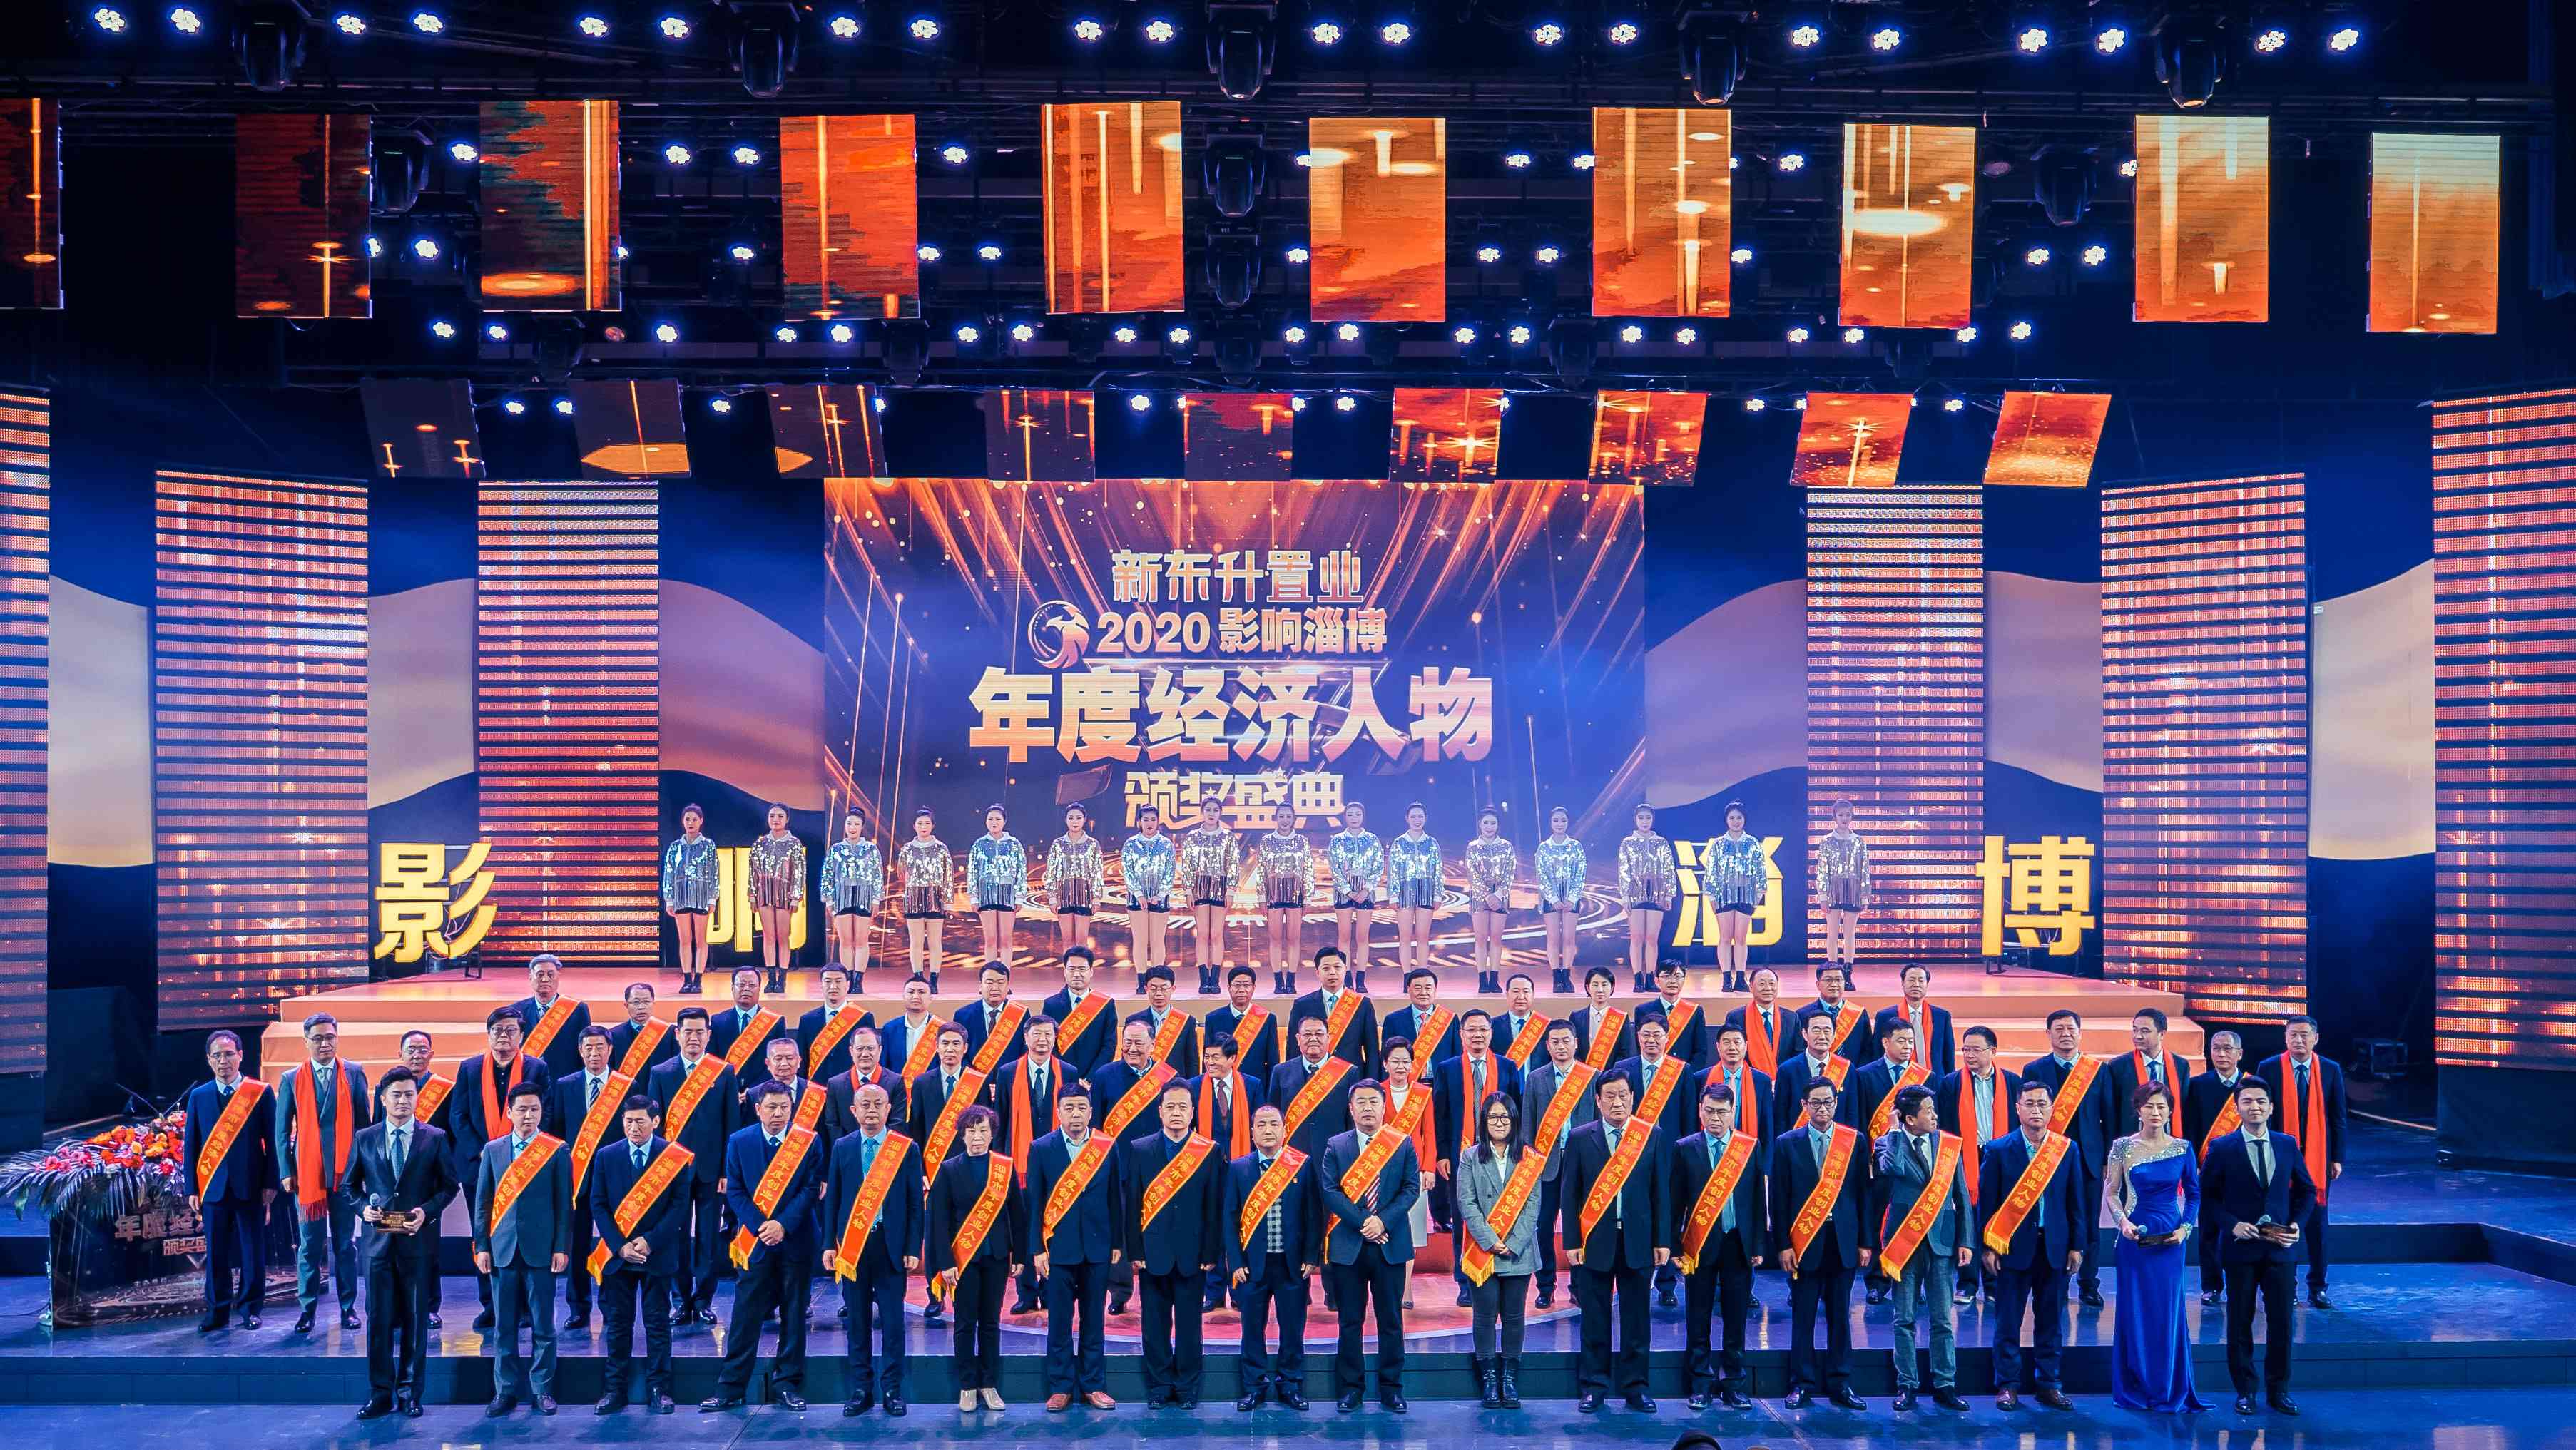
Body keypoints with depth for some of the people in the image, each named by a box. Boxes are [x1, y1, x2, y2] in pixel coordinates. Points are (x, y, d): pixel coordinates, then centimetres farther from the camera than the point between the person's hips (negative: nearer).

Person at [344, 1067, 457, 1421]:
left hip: (418, 1240, -1)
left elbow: (449, 1185, 4)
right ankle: (381, 1394, 12)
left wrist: (427, 1211, -12)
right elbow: (350, 1185, 13)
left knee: (416, 1319, 6)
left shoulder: (435, 1138, 1)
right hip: (378, 1240, 1)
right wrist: (363, 1207, -6)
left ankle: (410, 1392, 16)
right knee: (379, 1318, 3)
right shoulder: (365, 1138, 5)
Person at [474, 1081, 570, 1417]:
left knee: (543, 1325, 4)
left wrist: (562, 1248, -5)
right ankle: (506, 1390, 16)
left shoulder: (557, 1150, 0)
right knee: (504, 1326, 7)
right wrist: (482, 1247, 2)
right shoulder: (492, 1150, 7)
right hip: (502, 1250, 2)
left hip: (540, 1250, -2)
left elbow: (564, 1203, 0)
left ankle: (542, 1389, 13)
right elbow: (482, 1202, 8)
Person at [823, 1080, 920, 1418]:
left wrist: (913, 1249, -5)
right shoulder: (842, 1148, 5)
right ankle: (860, 1390, 16)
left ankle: (892, 1390, 11)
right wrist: (829, 1244, 1)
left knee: (892, 1321, 3)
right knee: (857, 1322, 7)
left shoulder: (907, 1149, 0)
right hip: (852, 1245, 2)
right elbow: (832, 1199, 7)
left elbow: (915, 1202, 0)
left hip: (892, 1246, -1)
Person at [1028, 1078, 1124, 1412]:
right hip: (1058, 1247, -1)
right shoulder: (1041, 1149, -1)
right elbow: (1034, 1203, 0)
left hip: (1097, 1247, 1)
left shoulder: (1107, 1146, 2)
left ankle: (1093, 1385, 17)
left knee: (1093, 1321, 8)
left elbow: (1116, 1197, 6)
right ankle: (1061, 1387, 12)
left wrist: (1117, 1243, 4)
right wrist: (1037, 1249, -4)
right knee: (1059, 1322, 3)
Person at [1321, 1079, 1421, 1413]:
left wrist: (1383, 1220, -14)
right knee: (1350, 1320, 6)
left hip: (1391, 1245, 0)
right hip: (1348, 1245, 0)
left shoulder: (1403, 1145, 4)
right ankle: (1350, 1388, 15)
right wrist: (1362, 1222, -15)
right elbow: (1329, 1190, -5)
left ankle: (1391, 1388, 15)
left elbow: (1412, 1188, -1)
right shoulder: (1335, 1146, 3)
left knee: (1391, 1320, 6)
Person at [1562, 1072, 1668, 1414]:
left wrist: (1663, 1241, 1)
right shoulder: (1580, 1139, 1)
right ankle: (1593, 1387, 15)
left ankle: (1635, 1386, 17)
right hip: (1595, 1241, 0)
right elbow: (1570, 1194, 2)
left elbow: (1661, 1191, 4)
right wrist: (1571, 1242, -3)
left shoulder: (1652, 1136, 3)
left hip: (1637, 1241, 1)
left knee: (1636, 1318, 7)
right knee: (1595, 1319, 5)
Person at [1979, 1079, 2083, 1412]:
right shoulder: (1998, 1150, -4)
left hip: (2054, 1247, 2)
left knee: (2051, 1320, 8)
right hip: (2012, 1247, -2)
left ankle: (2047, 1383, 20)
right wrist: (1987, 1246, -6)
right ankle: (2008, 1385, 12)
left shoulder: (2067, 1149, 4)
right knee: (2007, 1321, 2)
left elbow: (2076, 1200, 8)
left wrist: (2077, 1245, 4)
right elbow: (1986, 1201, -2)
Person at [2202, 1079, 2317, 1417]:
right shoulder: (2222, 1148, -4)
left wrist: (2297, 1224, -1)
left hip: (2279, 1249, 2)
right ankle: (2245, 1390, 17)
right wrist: (2232, 1225, -14)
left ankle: (2278, 1390, 20)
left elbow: (2306, 1190, 13)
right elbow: (2208, 1196, -1)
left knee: (2281, 1321, 6)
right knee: (2240, 1322, 6)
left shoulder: (2288, 1145, 5)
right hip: (2241, 1249, -2)